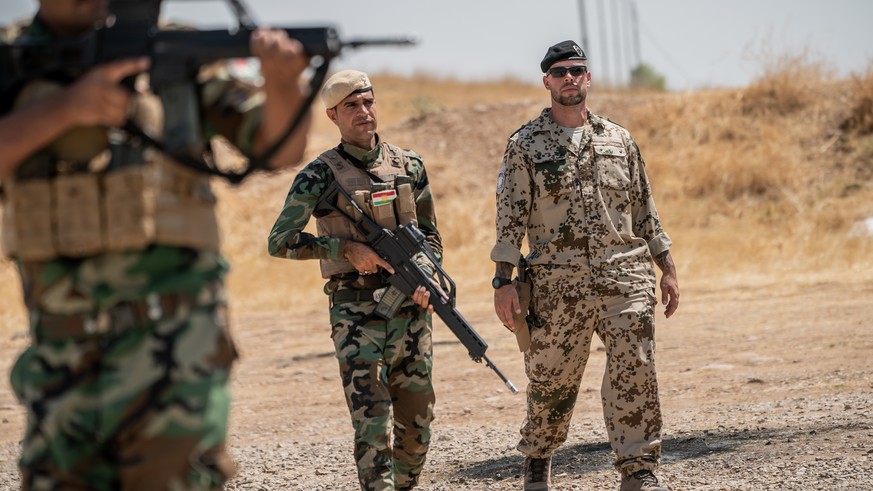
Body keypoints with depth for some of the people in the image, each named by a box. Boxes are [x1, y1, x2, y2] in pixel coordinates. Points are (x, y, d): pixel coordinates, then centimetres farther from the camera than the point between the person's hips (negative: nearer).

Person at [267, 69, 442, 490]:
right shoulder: (320, 175, -4)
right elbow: (279, 241, -8)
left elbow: (430, 233, 17)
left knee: (416, 424, 8)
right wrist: (347, 248, -14)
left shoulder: (409, 166, 9)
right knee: (372, 424, -11)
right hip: (356, 311, -4)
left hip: (411, 309, 4)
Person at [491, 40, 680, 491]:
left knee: (634, 374, -8)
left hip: (625, 279, 2)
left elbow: (644, 209, 16)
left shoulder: (619, 140, 12)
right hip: (558, 285, -2)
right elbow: (510, 217, -1)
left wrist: (667, 268, 12)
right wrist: (503, 284, -8)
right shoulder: (525, 145, 3)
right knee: (551, 382, 7)